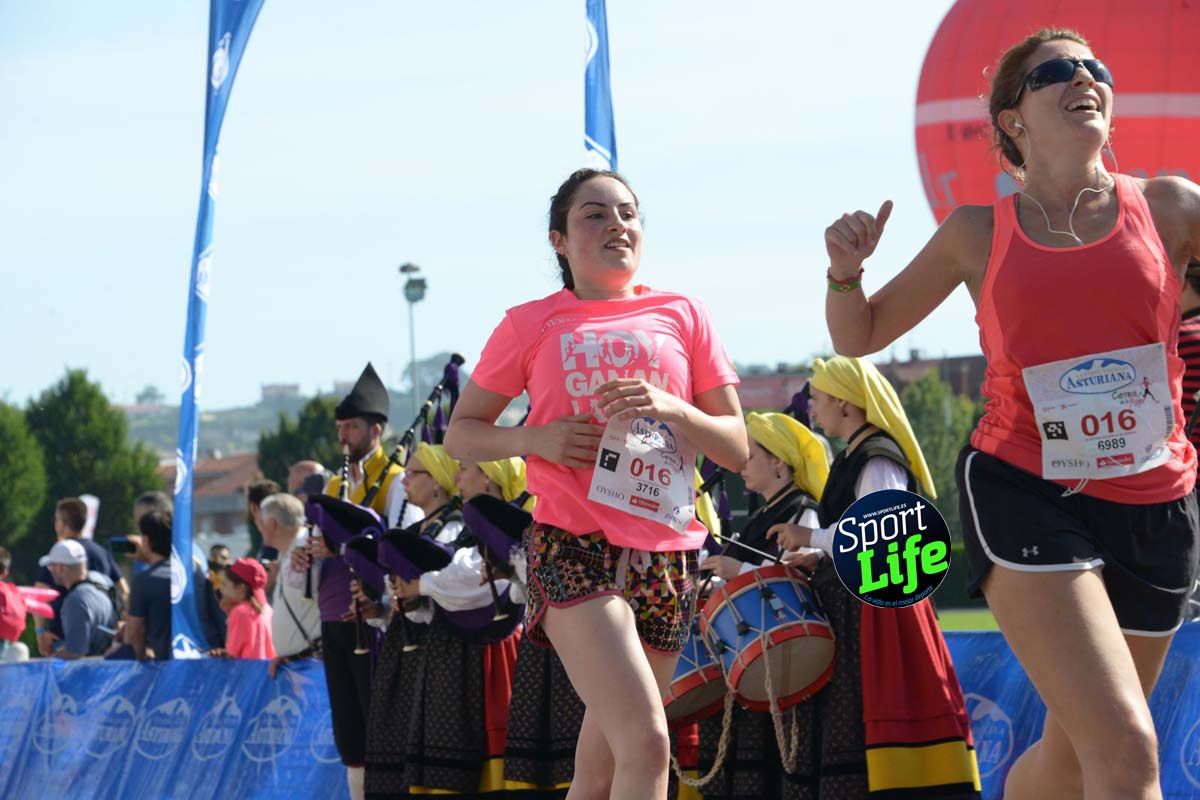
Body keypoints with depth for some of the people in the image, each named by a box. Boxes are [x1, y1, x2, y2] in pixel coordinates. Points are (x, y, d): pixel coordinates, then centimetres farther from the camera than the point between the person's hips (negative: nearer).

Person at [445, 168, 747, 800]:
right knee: (647, 745, -22)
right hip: (574, 550, -4)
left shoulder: (682, 316, 12)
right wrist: (537, 439, -8)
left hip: (665, 556, 4)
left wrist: (668, 408, -9)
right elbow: (461, 434, 12)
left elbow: (736, 448, 10)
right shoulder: (531, 325, 6)